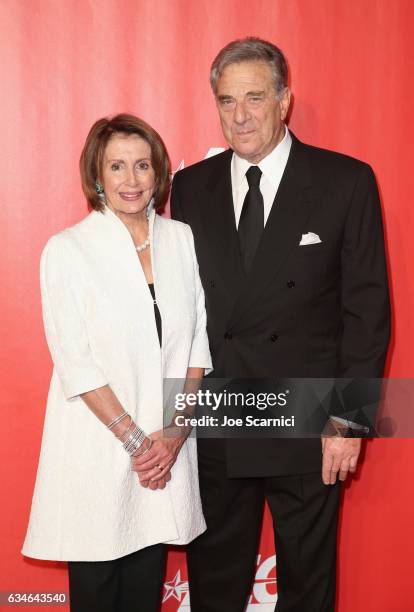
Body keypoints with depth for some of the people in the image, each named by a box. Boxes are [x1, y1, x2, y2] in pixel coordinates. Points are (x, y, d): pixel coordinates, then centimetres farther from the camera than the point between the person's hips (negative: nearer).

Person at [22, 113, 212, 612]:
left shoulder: (181, 239, 4)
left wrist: (174, 432, -4)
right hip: (97, 445, -3)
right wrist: (133, 438, -11)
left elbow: (197, 342, 5)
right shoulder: (67, 250, -7)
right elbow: (74, 361, -10)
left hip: (167, 444, 3)